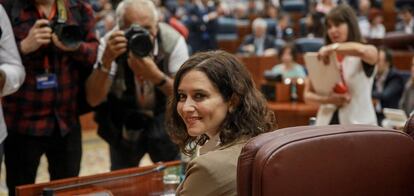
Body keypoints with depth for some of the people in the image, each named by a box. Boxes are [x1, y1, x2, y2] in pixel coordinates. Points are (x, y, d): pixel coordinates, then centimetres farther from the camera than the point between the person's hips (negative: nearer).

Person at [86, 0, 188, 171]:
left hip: (166, 123, 0)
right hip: (123, 127, 1)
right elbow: (93, 99, -24)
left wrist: (155, 75, -40)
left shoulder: (173, 41, -21)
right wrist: (106, 60, -39)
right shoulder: (110, 44, -20)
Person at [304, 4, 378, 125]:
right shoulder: (322, 58, 10)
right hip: (327, 123, 3)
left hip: (359, 124, -3)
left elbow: (362, 51, -28)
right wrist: (327, 99, -10)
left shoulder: (369, 53, -1)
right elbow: (308, 94, 9)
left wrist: (333, 48, -20)